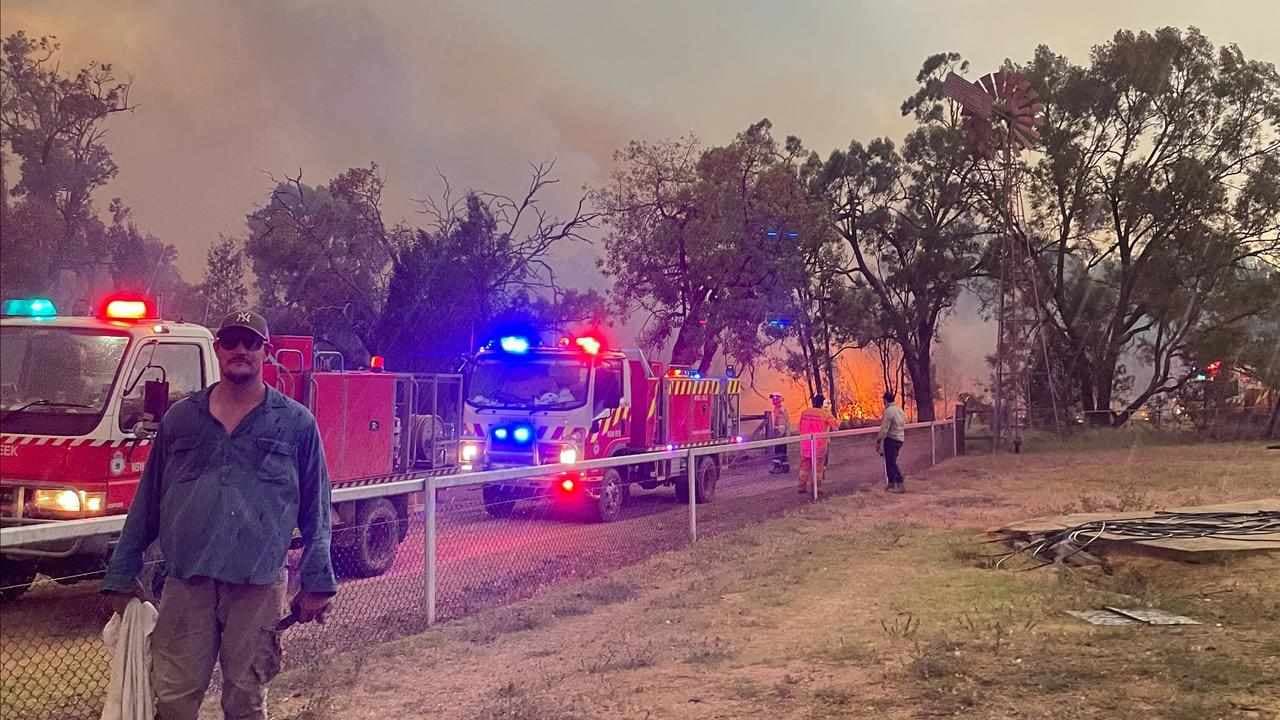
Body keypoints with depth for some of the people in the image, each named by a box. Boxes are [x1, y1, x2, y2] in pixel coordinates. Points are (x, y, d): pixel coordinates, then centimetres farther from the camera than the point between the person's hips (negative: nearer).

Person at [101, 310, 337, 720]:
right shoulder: (180, 418, 10)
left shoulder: (297, 423, 4)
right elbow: (147, 502, 13)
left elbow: (315, 511, 4)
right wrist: (122, 576, 11)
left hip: (258, 587, -1)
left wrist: (317, 582, -1)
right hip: (186, 582, 2)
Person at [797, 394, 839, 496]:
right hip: (819, 445, -3)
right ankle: (816, 488, 7)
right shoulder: (825, 414, -12)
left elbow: (800, 427, 6)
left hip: (805, 445, 4)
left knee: (804, 466, 13)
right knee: (818, 468, 6)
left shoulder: (805, 412, -1)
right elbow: (836, 425, -7)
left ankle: (802, 487, 17)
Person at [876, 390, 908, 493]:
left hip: (891, 439, -9)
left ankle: (900, 485, -8)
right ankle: (891, 483, 25)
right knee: (890, 462, 19)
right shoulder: (900, 410, 10)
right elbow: (903, 425, 14)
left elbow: (884, 429, -19)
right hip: (900, 439, 9)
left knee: (891, 463, -4)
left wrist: (878, 441, -12)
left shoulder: (888, 411, -16)